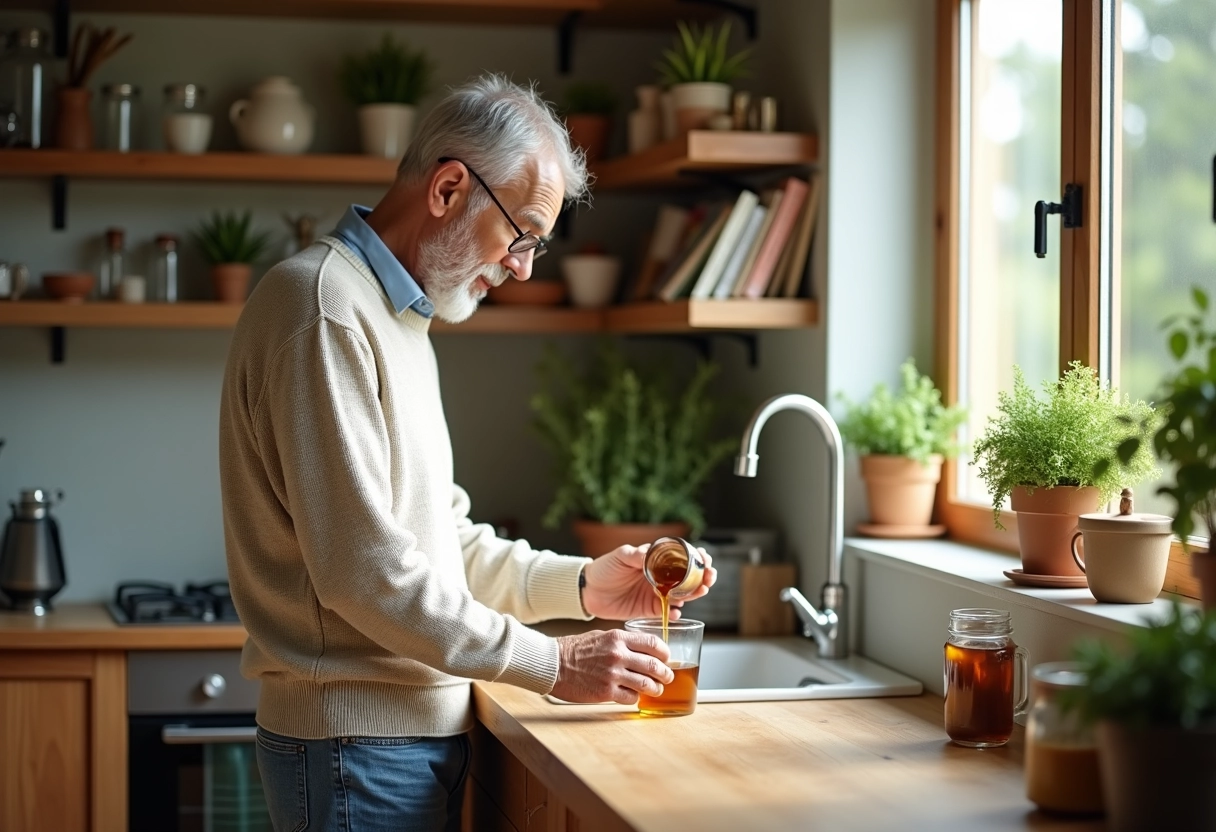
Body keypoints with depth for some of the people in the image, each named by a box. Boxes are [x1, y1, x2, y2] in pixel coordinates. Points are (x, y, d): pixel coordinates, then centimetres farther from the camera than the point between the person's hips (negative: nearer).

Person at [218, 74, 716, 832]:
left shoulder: (393, 316, 15)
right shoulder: (326, 309, -17)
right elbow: (363, 569, -23)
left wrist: (582, 584, 5)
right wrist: (553, 665, -17)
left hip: (420, 728, 9)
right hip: (357, 742, -9)